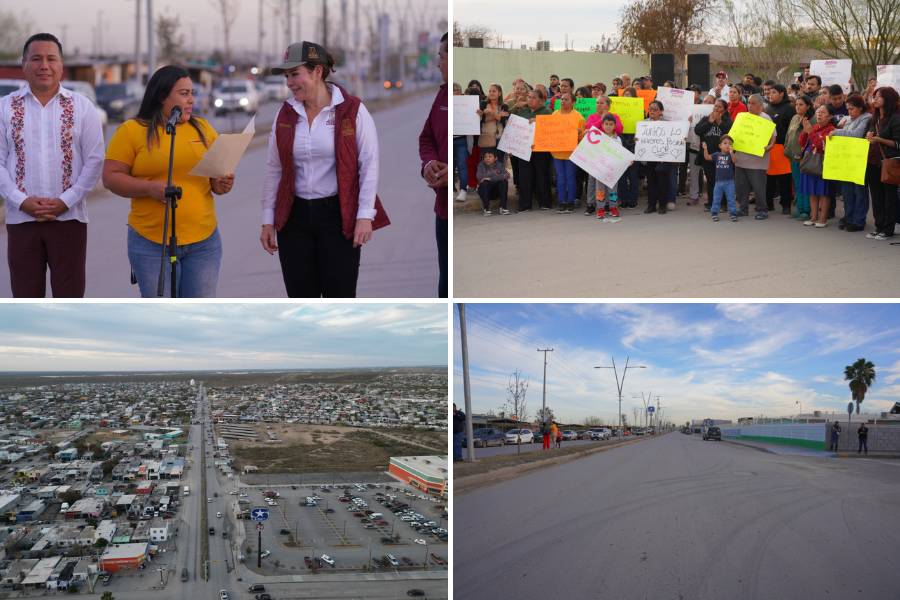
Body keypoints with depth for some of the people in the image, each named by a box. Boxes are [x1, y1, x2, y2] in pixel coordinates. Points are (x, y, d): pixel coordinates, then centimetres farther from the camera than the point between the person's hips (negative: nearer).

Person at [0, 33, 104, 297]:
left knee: (69, 296, 1)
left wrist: (66, 201, -11)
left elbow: (94, 160, 0)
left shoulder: (81, 107, 5)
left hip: (69, 218, -1)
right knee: (26, 296, 5)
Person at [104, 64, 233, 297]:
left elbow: (216, 172, 17)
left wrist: (221, 184, -6)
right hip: (152, 242, -3)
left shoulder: (203, 128, 11)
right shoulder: (132, 131, -1)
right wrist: (150, 188, -18)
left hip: (203, 241, 3)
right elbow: (111, 177, -4)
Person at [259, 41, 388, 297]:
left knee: (340, 297, -1)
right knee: (300, 298, 7)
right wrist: (268, 220, 9)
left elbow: (369, 164, -6)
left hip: (338, 217, -4)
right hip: (294, 217, 4)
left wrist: (365, 215, -11)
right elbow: (274, 169, 11)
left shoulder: (352, 110, -6)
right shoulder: (285, 114, 7)